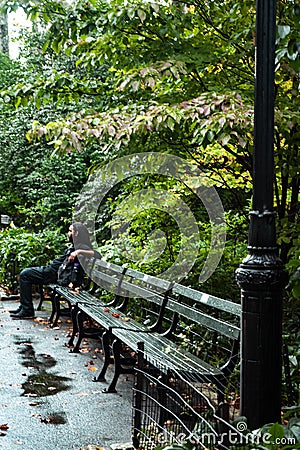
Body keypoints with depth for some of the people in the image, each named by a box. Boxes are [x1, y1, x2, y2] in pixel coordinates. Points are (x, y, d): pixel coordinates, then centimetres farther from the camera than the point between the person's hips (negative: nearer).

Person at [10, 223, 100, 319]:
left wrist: (79, 251, -37)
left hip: (55, 274, -10)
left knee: (25, 275, -11)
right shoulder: (73, 245, 14)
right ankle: (23, 307, 17)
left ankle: (27, 311, -8)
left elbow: (97, 255, -31)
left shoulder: (81, 246, -15)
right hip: (51, 268, 10)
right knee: (25, 273, 16)